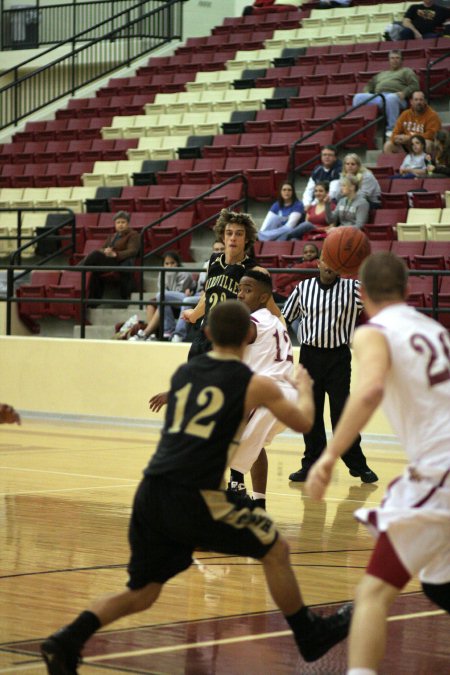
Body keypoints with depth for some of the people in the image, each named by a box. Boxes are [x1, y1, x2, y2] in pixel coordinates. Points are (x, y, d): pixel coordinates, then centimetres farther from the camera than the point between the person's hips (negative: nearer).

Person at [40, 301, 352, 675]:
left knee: (141, 594, 16)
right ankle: (311, 636, 25)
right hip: (194, 499, -5)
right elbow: (302, 422, 19)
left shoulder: (183, 373, 17)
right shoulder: (256, 384, 4)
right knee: (275, 549, 16)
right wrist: (304, 387, 40)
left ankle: (65, 643, -1)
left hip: (150, 494, 5)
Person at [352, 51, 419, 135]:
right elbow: (370, 85, 35)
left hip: (395, 96, -5)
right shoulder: (382, 74, 39)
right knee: (358, 97, -20)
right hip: (377, 97, 5)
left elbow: (414, 86, 6)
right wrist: (366, 93, 10)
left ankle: (392, 129, -42)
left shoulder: (406, 71, 23)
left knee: (391, 98, -43)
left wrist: (404, 93, -14)